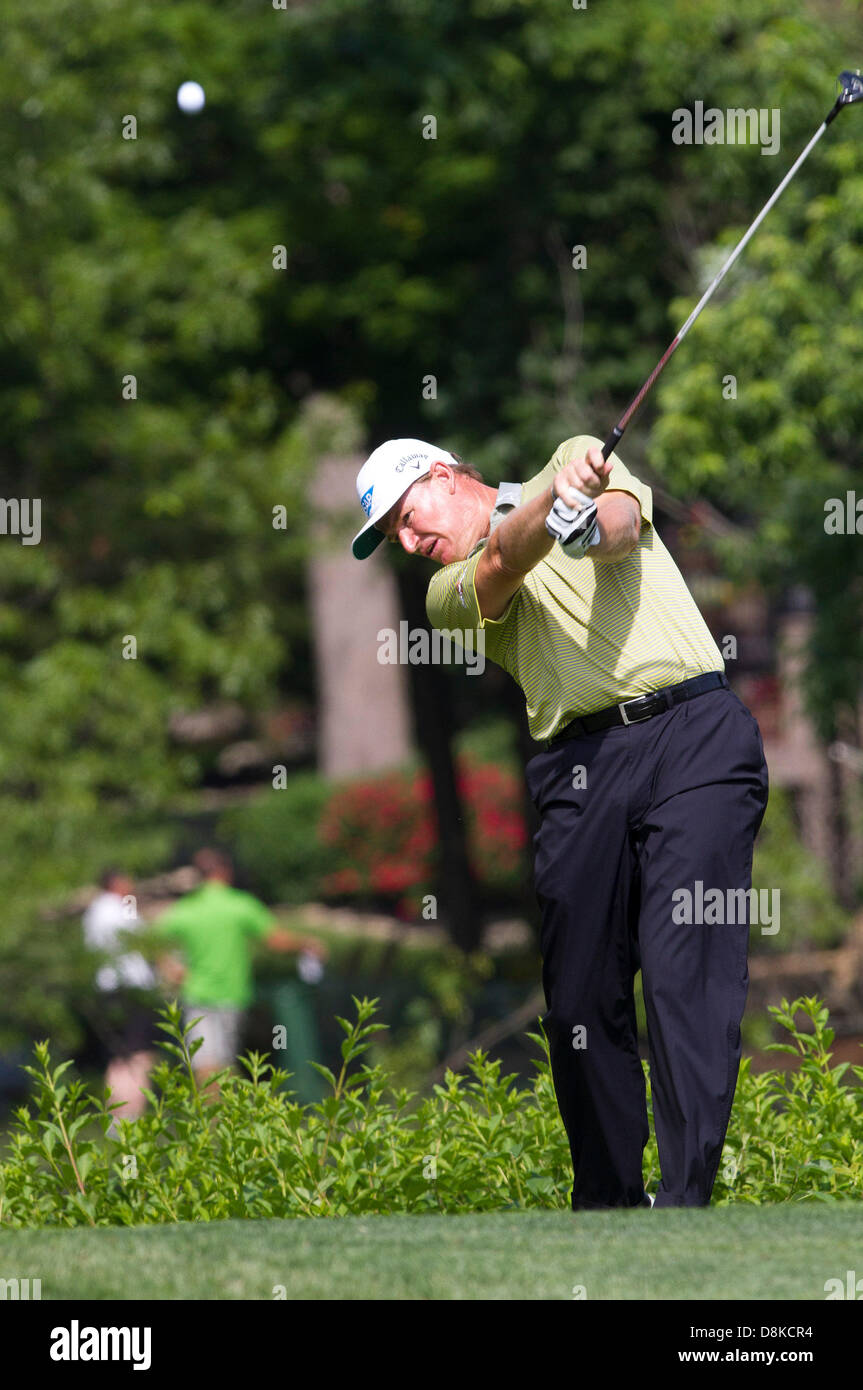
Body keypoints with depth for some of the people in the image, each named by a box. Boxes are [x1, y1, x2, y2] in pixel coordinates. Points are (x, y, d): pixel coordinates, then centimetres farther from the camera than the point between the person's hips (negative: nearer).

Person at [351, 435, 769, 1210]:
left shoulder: (579, 455, 17)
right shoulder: (453, 588, 17)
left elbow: (624, 522, -5)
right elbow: (506, 560, -6)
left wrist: (592, 521, -30)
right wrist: (555, 505, -28)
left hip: (694, 729, -3)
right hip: (580, 763, 3)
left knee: (687, 979, -14)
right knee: (579, 998, -2)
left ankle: (686, 1200, -20)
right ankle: (607, 1206, 7)